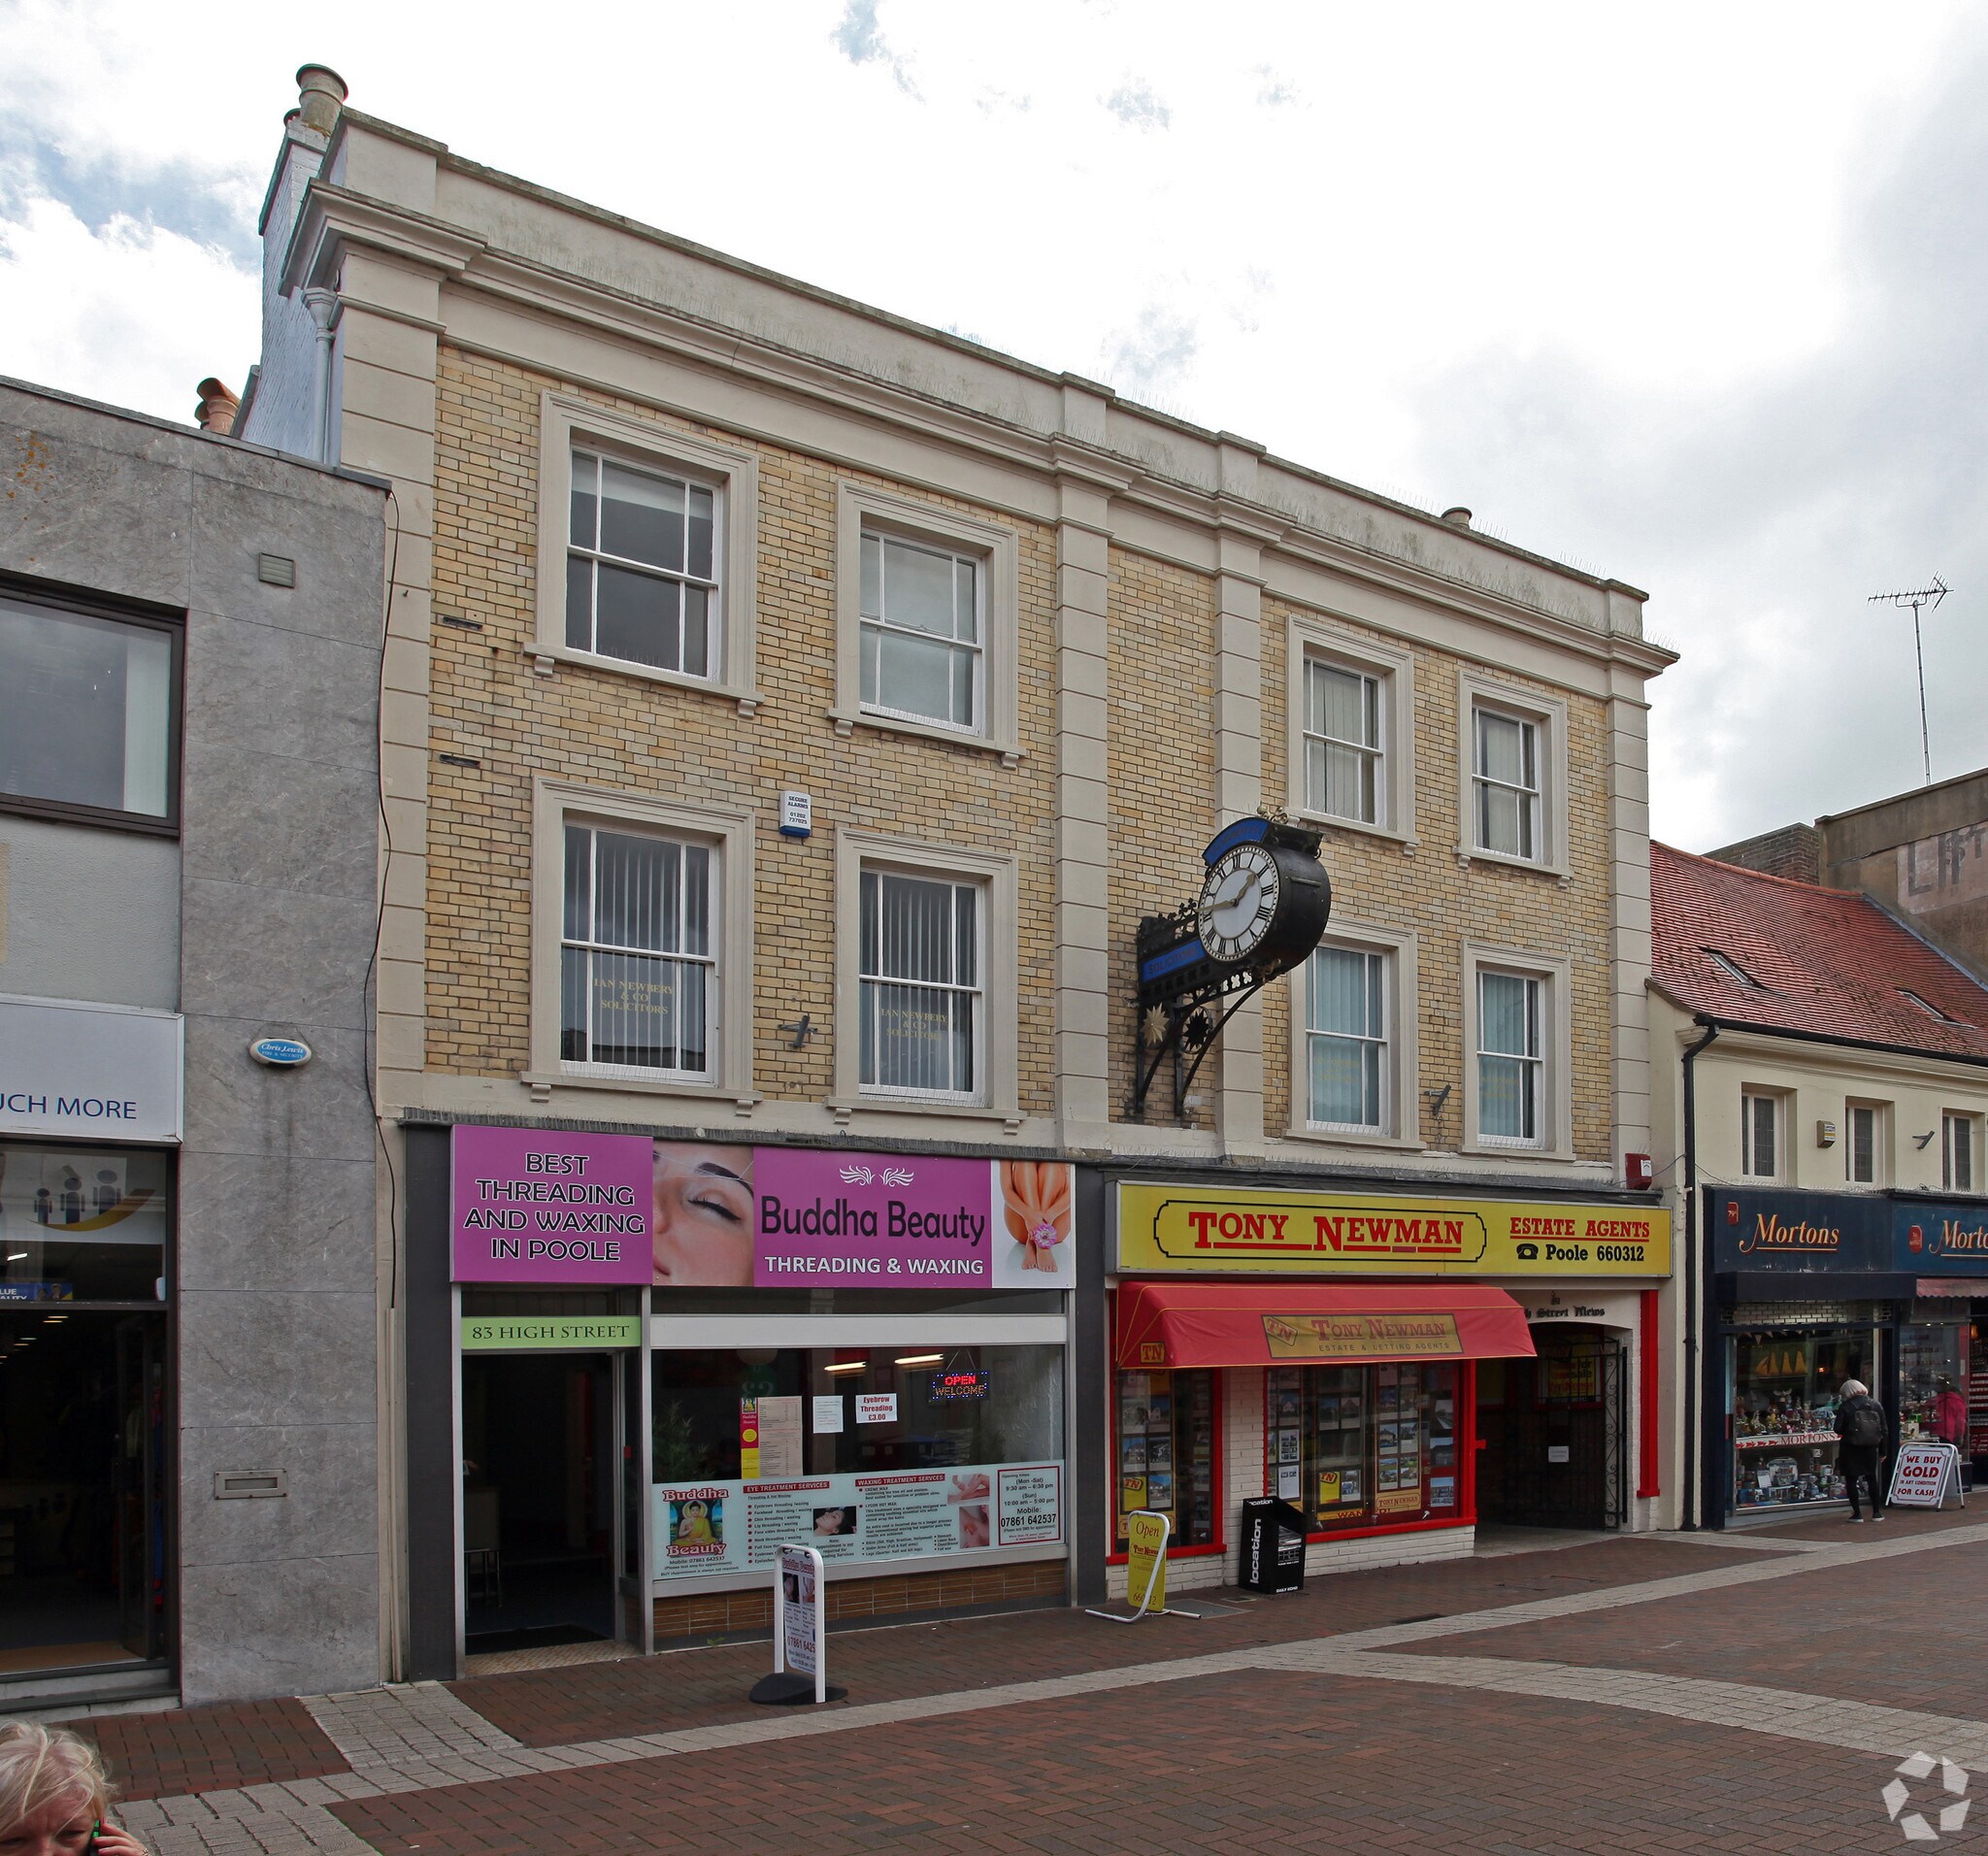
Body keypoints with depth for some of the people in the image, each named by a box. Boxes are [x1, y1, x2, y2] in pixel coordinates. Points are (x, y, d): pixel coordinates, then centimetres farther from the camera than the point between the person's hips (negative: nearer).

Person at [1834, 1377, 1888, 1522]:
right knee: (1872, 1478, 17)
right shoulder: (1876, 1405, 1)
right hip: (1871, 1447, 4)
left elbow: (1838, 1429, -13)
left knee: (1851, 1479, 5)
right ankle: (1876, 1512, 17)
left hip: (1851, 1448, -4)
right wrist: (1882, 1450, 11)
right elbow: (1884, 1429, 4)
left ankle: (1857, 1513, 3)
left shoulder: (1845, 1407, -12)